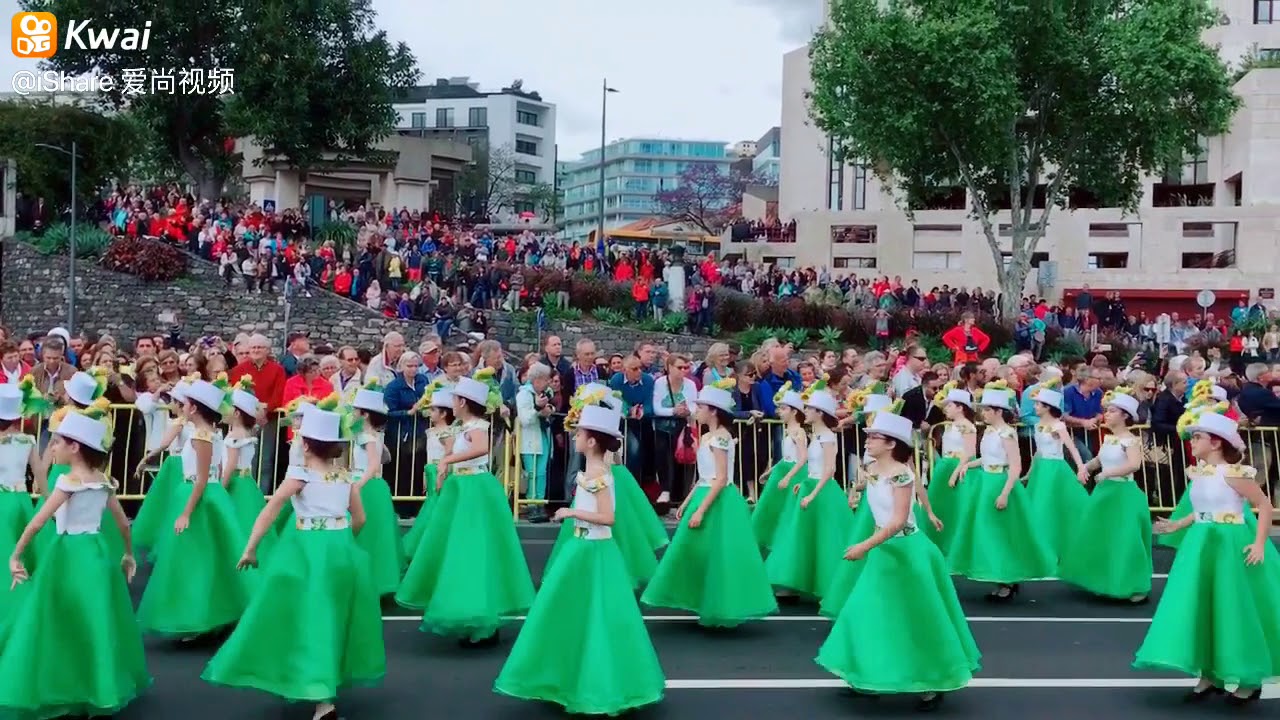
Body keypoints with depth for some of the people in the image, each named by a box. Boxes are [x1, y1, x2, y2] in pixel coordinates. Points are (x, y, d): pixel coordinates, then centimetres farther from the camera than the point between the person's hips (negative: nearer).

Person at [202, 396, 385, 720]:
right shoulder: (345, 475, 8)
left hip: (308, 551, -5)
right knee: (333, 618, 19)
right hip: (341, 549, 5)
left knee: (310, 619, -3)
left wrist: (250, 548, -10)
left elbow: (270, 510, -12)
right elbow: (360, 519, 14)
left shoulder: (300, 474, -5)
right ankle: (327, 685, 32)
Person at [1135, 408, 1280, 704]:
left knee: (1233, 613, 0)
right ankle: (1210, 675, 17)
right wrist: (1178, 525, 13)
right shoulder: (1198, 473, 8)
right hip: (1201, 546, 8)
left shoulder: (1233, 473, -14)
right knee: (1201, 611, 7)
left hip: (1229, 546, -7)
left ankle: (1250, 680, 15)